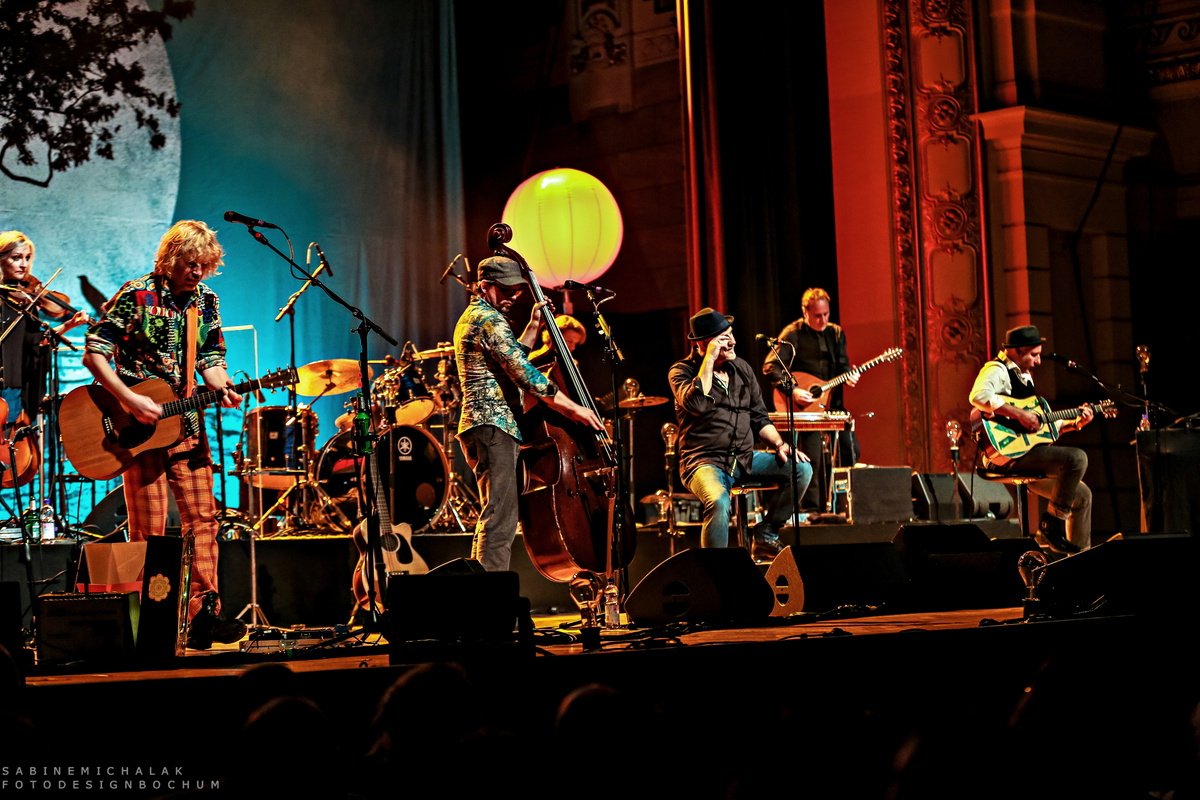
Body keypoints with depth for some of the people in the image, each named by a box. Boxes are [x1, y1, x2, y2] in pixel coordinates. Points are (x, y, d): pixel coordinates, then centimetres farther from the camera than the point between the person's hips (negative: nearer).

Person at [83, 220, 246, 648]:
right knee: (148, 529, -4)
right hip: (139, 426, -5)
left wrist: (221, 386, -9)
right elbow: (94, 353, -12)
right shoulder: (136, 296, -9)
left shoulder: (206, 299, 7)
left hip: (186, 423, 5)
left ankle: (202, 614, 3)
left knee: (203, 519, 0)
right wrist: (130, 400, -20)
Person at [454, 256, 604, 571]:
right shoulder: (490, 320, -11)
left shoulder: (470, 317, 22)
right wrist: (573, 407, -17)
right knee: (501, 519, -16)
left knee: (494, 517, 16)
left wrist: (534, 326, 24)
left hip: (481, 424, 11)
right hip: (493, 427, -11)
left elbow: (512, 362, 33)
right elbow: (523, 373, -19)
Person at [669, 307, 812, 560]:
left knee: (802, 469, -8)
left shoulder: (742, 369, 13)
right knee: (718, 502, -37)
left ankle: (765, 536, 4)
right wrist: (709, 360, -20)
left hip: (745, 458, 6)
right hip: (705, 461, -6)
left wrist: (780, 444, 1)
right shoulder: (681, 371, -4)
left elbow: (759, 417, 18)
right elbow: (696, 404, -26)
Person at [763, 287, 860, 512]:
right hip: (805, 407, -6)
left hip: (832, 403, 6)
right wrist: (792, 390, -21)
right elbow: (770, 366, -12)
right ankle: (811, 510, -4)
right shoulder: (793, 334, -6)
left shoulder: (836, 334, 11)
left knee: (851, 448, -1)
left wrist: (849, 376, -10)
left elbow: (842, 365, 14)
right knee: (813, 458, -13)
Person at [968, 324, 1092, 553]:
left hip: (1027, 454, 10)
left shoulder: (1025, 376, 24)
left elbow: (1044, 425, 28)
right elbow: (978, 395, -31)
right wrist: (1019, 414, -28)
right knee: (1076, 458, -22)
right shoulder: (997, 370, -7)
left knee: (1081, 495, 9)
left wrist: (1075, 423, 15)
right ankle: (1053, 523, -11)